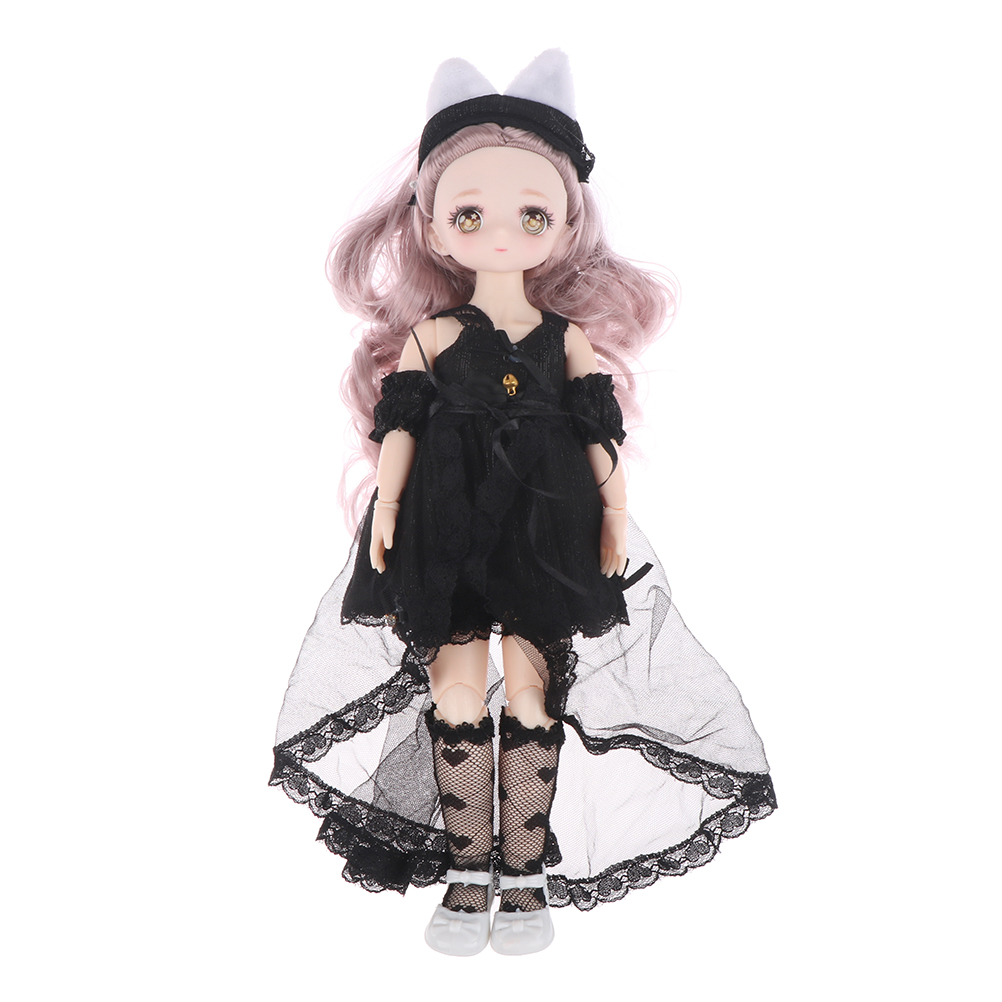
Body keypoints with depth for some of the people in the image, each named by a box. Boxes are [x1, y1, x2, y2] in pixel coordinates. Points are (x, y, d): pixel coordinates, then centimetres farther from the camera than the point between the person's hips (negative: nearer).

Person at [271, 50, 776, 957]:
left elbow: (598, 437, 4)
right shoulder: (429, 334, 3)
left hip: (544, 536, 1)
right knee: (455, 689, 4)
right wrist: (385, 511, -7)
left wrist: (614, 517, -2)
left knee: (531, 692, 4)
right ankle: (469, 874, 19)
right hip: (448, 534, 0)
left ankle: (526, 875, 19)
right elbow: (399, 427, 0)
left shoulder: (571, 339, 5)